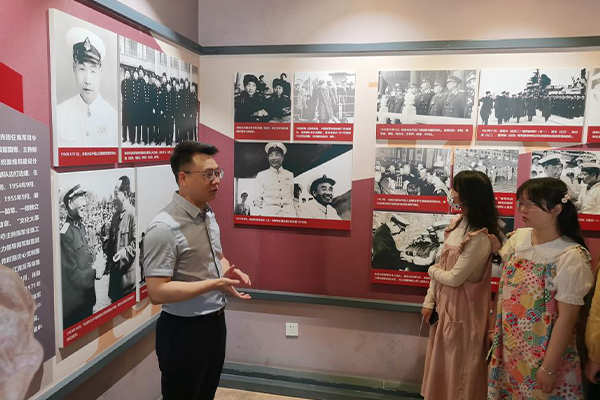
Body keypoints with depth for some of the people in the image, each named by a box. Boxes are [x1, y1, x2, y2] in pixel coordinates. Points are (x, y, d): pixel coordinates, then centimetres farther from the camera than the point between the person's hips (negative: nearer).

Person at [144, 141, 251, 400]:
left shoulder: (208, 214, 4)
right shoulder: (165, 227, -25)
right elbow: (157, 292, -27)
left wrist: (230, 271, -4)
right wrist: (214, 284, -30)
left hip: (215, 321, 8)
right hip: (183, 330, -8)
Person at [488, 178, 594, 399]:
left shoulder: (571, 257, -20)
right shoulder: (517, 237, -2)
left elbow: (567, 318, -18)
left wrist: (549, 368, -16)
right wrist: (496, 328, 13)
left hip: (542, 355, -5)